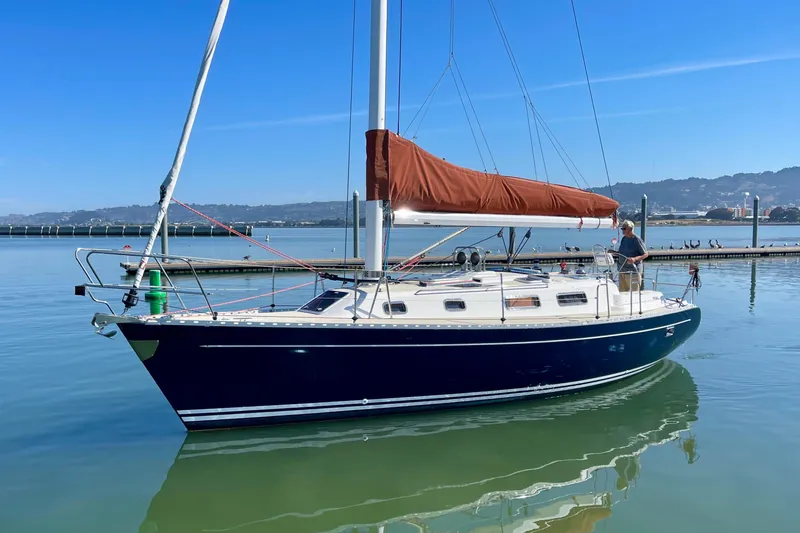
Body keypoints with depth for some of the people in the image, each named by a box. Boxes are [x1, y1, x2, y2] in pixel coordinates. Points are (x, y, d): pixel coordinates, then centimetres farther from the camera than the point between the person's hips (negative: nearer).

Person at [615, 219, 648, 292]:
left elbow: (645, 254, -11)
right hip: (622, 271, 7)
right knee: (622, 293, 10)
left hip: (633, 272, -7)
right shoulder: (624, 238, 11)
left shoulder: (637, 240, -10)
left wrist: (635, 259, -26)